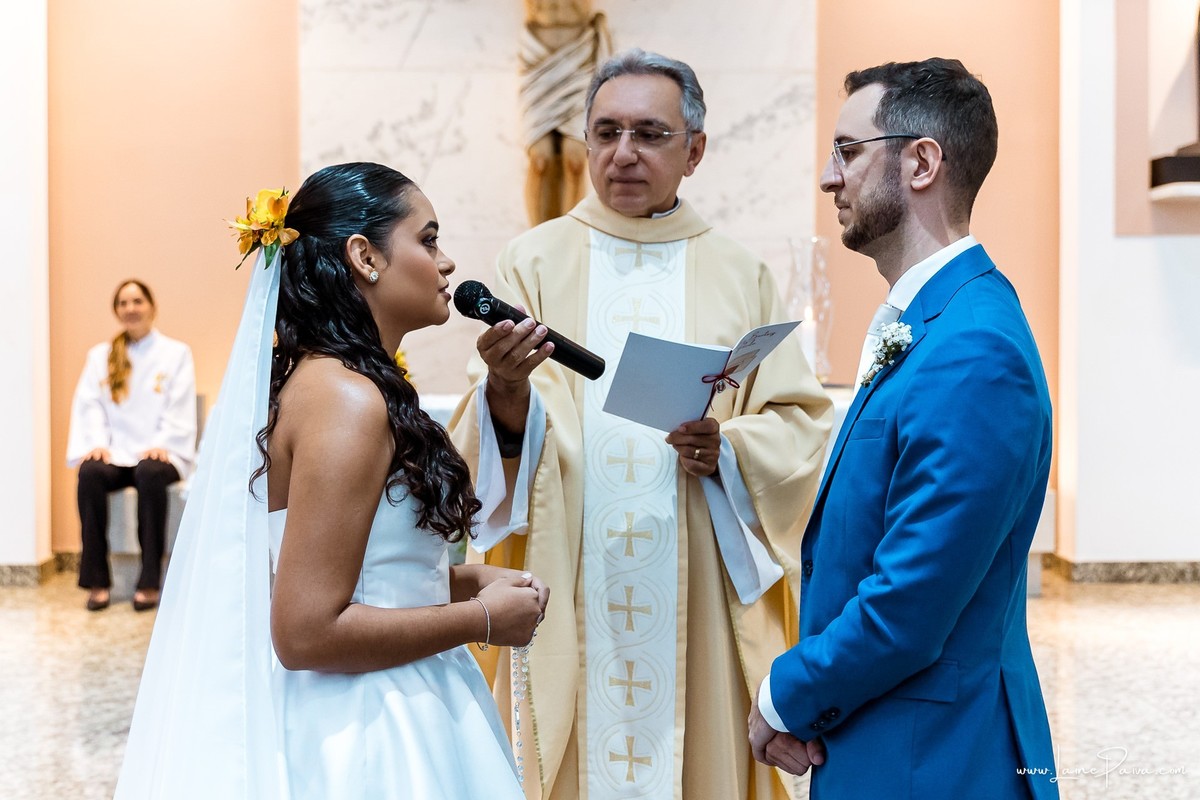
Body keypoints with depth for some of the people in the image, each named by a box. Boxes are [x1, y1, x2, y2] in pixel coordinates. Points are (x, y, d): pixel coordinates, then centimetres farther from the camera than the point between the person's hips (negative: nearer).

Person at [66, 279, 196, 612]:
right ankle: (97, 581, -28)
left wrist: (162, 444, -15)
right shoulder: (100, 356, 20)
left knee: (150, 474, -37)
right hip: (114, 453, 2)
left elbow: (181, 410, 1)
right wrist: (97, 442, -10)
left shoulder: (176, 353, 12)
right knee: (90, 473, -32)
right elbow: (88, 405, 8)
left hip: (158, 452, -2)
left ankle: (149, 582, -33)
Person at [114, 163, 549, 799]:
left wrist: (469, 578, 6)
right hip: (364, 744, -9)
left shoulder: (320, 381, 6)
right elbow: (307, 631, -25)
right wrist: (482, 618, -15)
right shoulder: (347, 400, -22)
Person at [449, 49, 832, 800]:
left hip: (698, 600, 1)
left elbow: (803, 423, 4)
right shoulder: (533, 261, 2)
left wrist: (729, 450, -14)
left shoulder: (739, 275, 6)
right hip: (567, 594, -1)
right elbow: (499, 432, -4)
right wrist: (506, 391, -26)